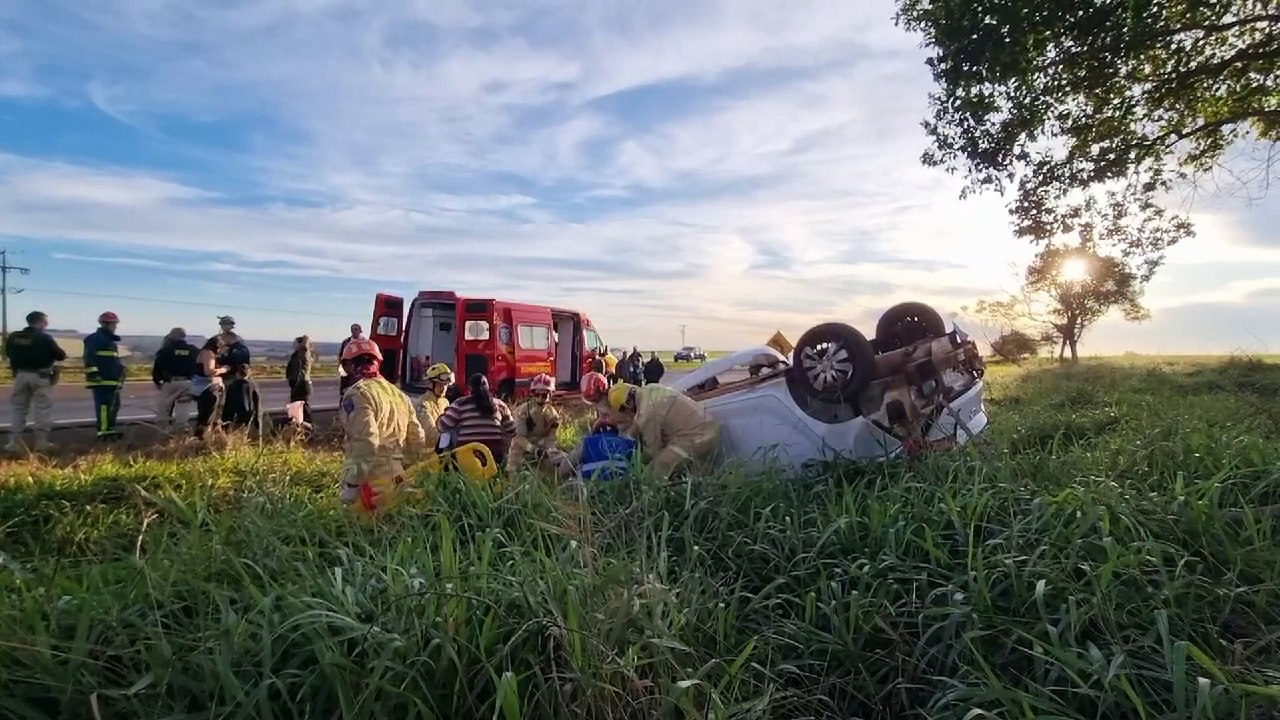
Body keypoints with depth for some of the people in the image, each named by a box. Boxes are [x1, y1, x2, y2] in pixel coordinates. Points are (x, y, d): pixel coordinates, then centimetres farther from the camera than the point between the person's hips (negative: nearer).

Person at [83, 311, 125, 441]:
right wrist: (93, 373, -22)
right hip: (101, 380, -10)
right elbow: (89, 358, -17)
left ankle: (110, 429, 21)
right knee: (104, 405, -11)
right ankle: (103, 431, -9)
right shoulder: (95, 338, -8)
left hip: (112, 379, 10)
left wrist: (121, 368, 28)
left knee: (114, 405, 14)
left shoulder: (111, 340, 22)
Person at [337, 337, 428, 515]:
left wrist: (352, 484, -16)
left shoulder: (357, 394, -8)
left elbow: (365, 443, -19)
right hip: (396, 479, 8)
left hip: (372, 483, -7)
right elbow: (417, 441, 15)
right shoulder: (398, 394, 15)